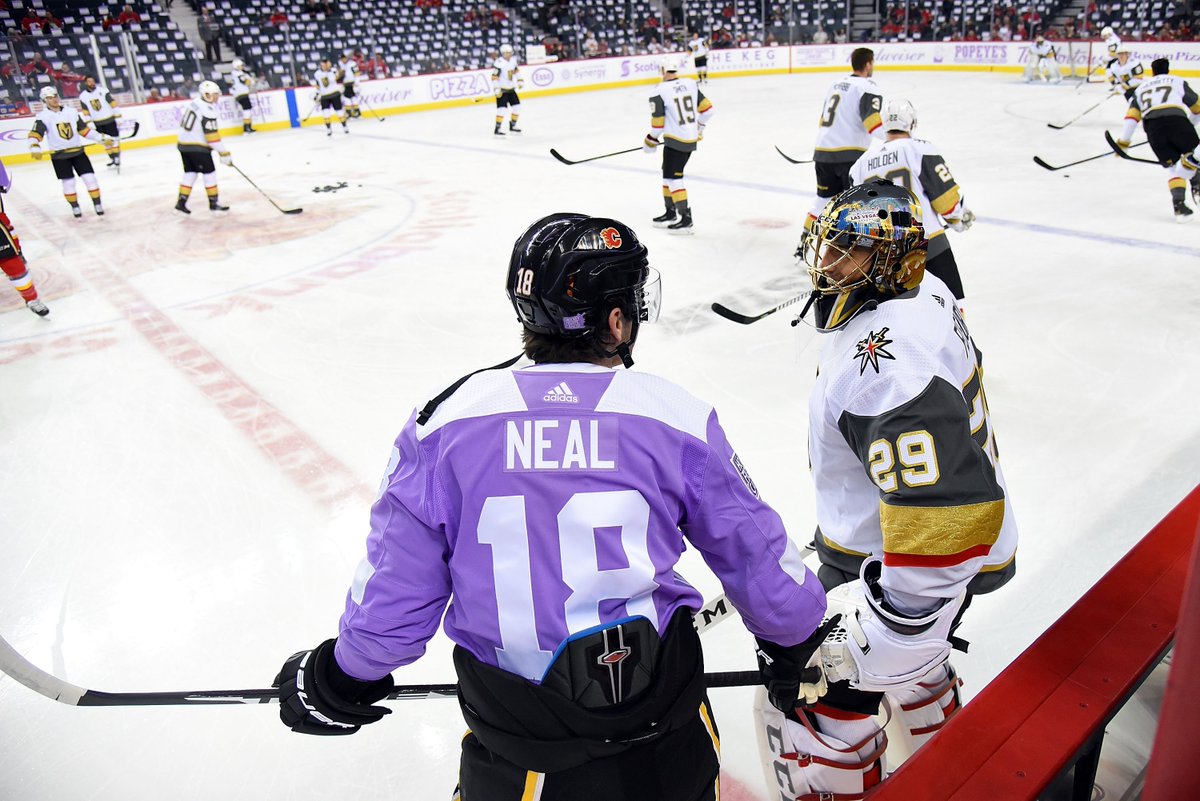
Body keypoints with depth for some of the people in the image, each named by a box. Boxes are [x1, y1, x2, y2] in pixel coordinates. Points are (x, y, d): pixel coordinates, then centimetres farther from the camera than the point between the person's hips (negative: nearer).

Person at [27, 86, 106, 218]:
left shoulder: (72, 112, 4)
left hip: (78, 151, 2)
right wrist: (35, 148, -31)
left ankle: (98, 205, 7)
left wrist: (101, 139, 4)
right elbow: (35, 134, -14)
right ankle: (75, 207, 16)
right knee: (68, 183, 0)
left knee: (89, 177, -3)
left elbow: (84, 129, 10)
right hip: (59, 155, -2)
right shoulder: (43, 116, -6)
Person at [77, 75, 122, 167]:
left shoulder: (102, 90, -5)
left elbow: (112, 102, -5)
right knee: (106, 141, 5)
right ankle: (112, 159, 11)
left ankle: (117, 158, -1)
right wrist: (89, 122, -1)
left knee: (114, 139, -4)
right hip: (97, 123, 3)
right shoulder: (83, 96, 2)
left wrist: (117, 114, -9)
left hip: (109, 119, -2)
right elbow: (85, 110, 4)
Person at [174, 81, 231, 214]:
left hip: (183, 144, 9)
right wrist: (224, 153, -19)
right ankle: (214, 203, 7)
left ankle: (181, 202, 15)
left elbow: (183, 120, 19)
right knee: (209, 173, 2)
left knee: (190, 172, 15)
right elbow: (212, 136, -22)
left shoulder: (194, 102, 8)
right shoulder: (208, 111, -20)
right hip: (197, 147, -9)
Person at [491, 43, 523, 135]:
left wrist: (520, 81, 19)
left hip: (511, 89, 8)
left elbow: (516, 71, 21)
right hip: (502, 90, -8)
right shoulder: (499, 63, -20)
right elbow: (494, 77, -21)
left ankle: (512, 126, 24)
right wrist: (497, 89, -25)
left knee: (517, 106, 10)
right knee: (502, 108, -15)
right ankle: (497, 130, -10)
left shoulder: (513, 60, 3)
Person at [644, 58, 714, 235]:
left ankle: (686, 219, -8)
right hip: (692, 139, 8)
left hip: (675, 140, -8)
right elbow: (707, 108, 8)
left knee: (673, 178, -3)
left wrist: (651, 140, 9)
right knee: (668, 174, 19)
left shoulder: (660, 91, -13)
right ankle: (671, 213, 27)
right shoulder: (691, 84, 4)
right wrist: (699, 127, 25)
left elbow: (657, 122, -9)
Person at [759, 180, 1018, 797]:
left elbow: (946, 515, -38)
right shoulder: (922, 294, -1)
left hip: (915, 561, -10)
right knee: (908, 658, 33)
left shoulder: (888, 362, -34)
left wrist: (892, 628, -32)